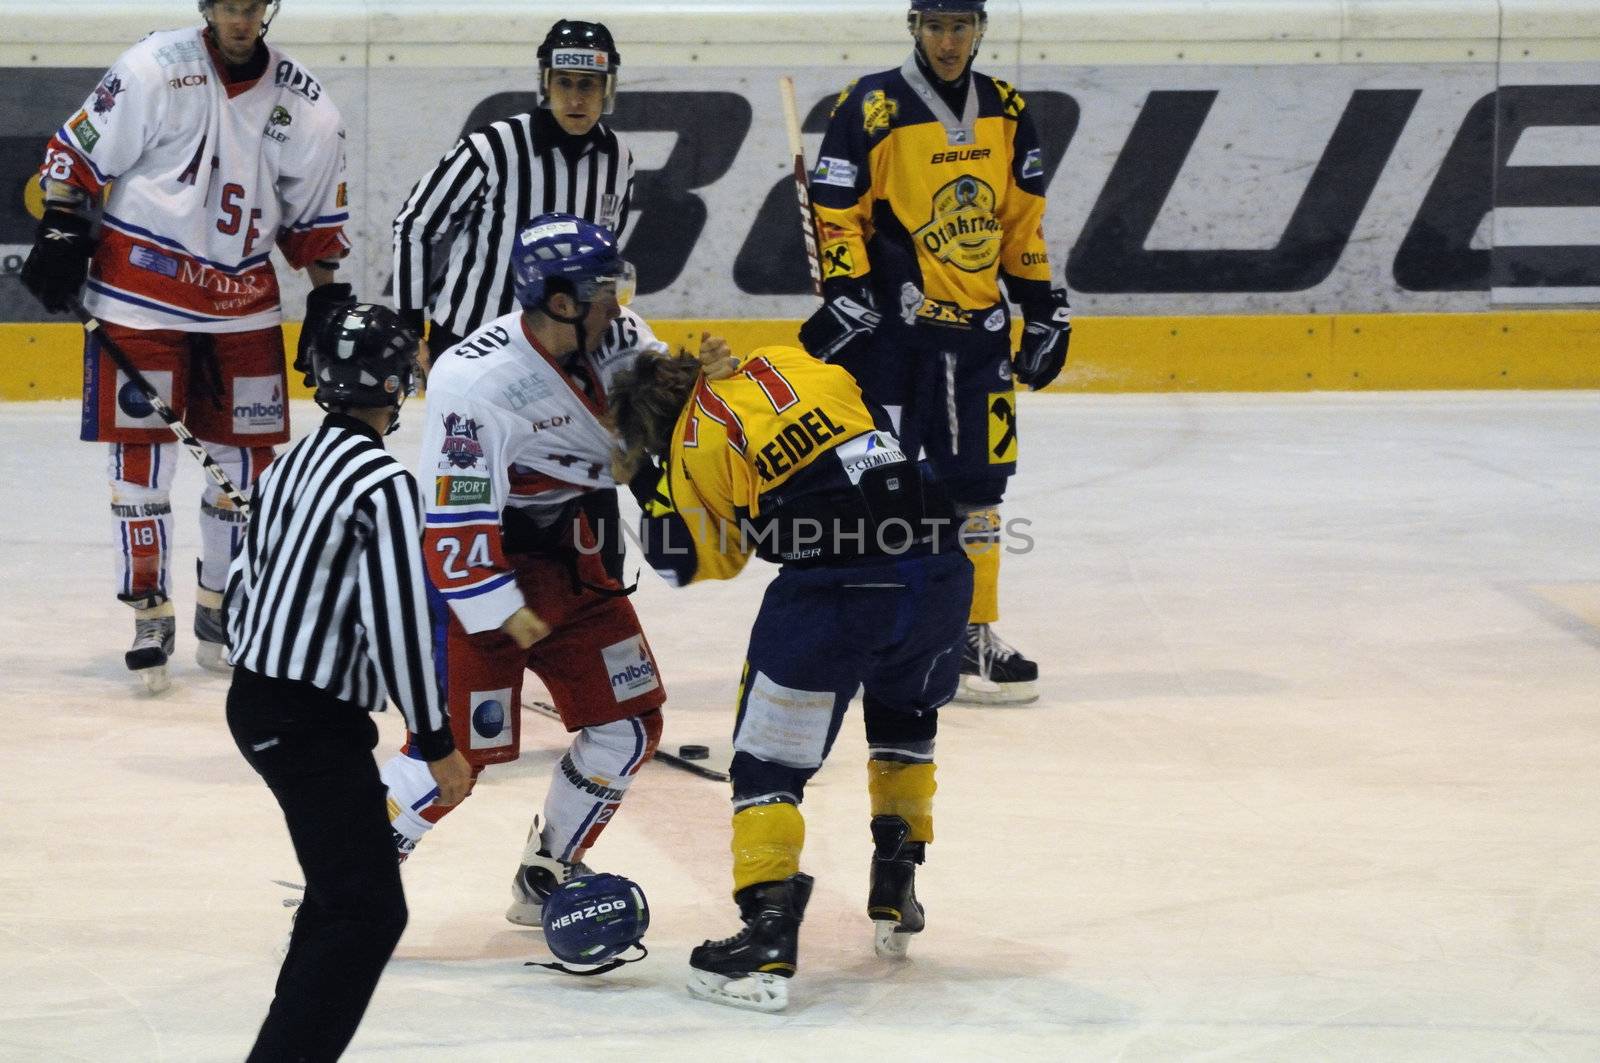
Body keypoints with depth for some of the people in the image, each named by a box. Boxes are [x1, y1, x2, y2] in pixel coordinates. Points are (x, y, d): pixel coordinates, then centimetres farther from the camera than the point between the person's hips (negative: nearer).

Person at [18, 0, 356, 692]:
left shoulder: (302, 104, 2)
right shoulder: (155, 69, -9)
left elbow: (316, 214, 11)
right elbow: (78, 152, -4)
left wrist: (328, 302, 7)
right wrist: (60, 234, -9)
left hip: (243, 303, 4)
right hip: (140, 292, -4)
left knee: (247, 455, 6)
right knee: (143, 453, -4)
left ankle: (219, 607, 23)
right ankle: (150, 615, 6)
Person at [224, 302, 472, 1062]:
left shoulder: (290, 466, 10)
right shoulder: (382, 483, -17)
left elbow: (244, 583, 19)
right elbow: (396, 621, -21)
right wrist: (437, 745, -15)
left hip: (255, 699, 10)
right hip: (313, 724, -10)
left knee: (346, 878, 24)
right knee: (368, 911, -11)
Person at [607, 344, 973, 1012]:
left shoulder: (696, 442, 6)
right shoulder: (789, 360, 21)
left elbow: (697, 559, 13)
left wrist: (645, 482, 22)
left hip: (833, 587, -6)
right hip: (941, 568, 6)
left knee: (770, 755, 6)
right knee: (905, 714, 31)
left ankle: (768, 934, -3)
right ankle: (895, 892, 35)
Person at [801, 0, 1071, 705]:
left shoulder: (1006, 112, 9)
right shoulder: (871, 109, -8)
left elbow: (1023, 220, 16)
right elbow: (834, 214, -9)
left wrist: (1043, 308, 15)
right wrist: (846, 298, -16)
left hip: (978, 329, 5)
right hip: (890, 328, -5)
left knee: (976, 482, 8)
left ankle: (973, 634, 17)